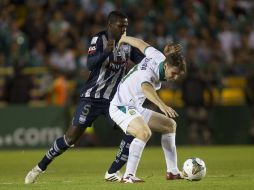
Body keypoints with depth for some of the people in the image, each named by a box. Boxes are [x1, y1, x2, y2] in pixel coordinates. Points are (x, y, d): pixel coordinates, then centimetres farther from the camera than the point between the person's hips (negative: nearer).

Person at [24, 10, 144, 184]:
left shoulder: (128, 43, 4)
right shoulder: (99, 39, -10)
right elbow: (90, 64, -24)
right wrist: (106, 52, -41)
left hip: (115, 98, 4)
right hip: (92, 96, -4)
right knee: (72, 136, -8)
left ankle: (113, 173, -4)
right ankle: (40, 168, 8)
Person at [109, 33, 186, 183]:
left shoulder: (159, 57, -8)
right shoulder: (147, 73, -32)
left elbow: (141, 44, 9)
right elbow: (146, 88, -56)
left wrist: (123, 39, 26)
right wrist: (162, 105, -72)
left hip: (135, 108, 10)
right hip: (121, 107, -10)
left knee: (170, 125, 13)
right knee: (144, 132, -34)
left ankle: (173, 172, 16)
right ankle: (128, 176, -32)